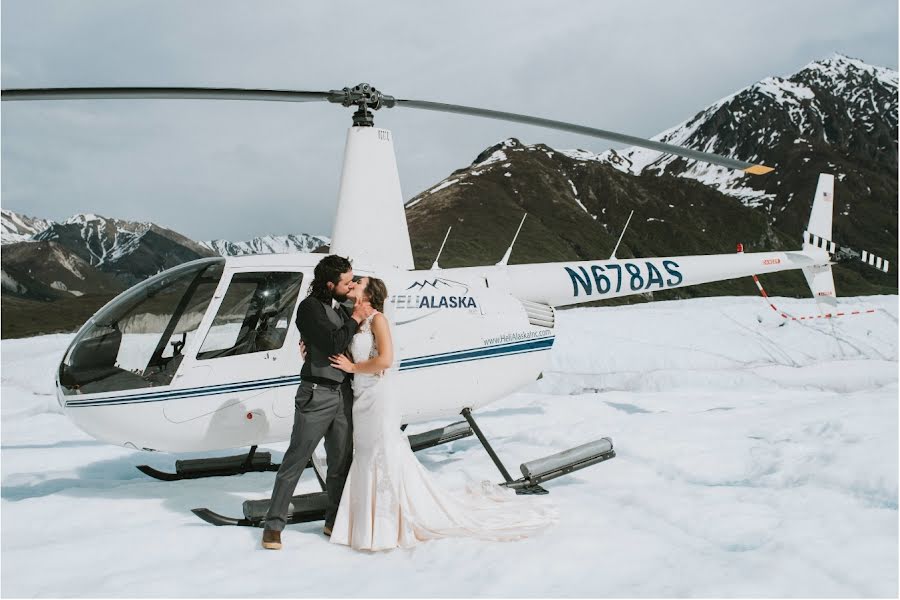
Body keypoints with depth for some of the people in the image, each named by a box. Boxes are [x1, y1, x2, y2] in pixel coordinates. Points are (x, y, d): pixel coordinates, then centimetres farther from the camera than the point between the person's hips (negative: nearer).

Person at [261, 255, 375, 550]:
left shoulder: (340, 309, 16)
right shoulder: (311, 308, -9)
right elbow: (333, 344, -19)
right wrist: (355, 319, -9)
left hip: (343, 394, 7)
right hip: (317, 394, -7)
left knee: (341, 462, 10)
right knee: (295, 460, -3)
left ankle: (334, 521, 22)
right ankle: (274, 523, 4)